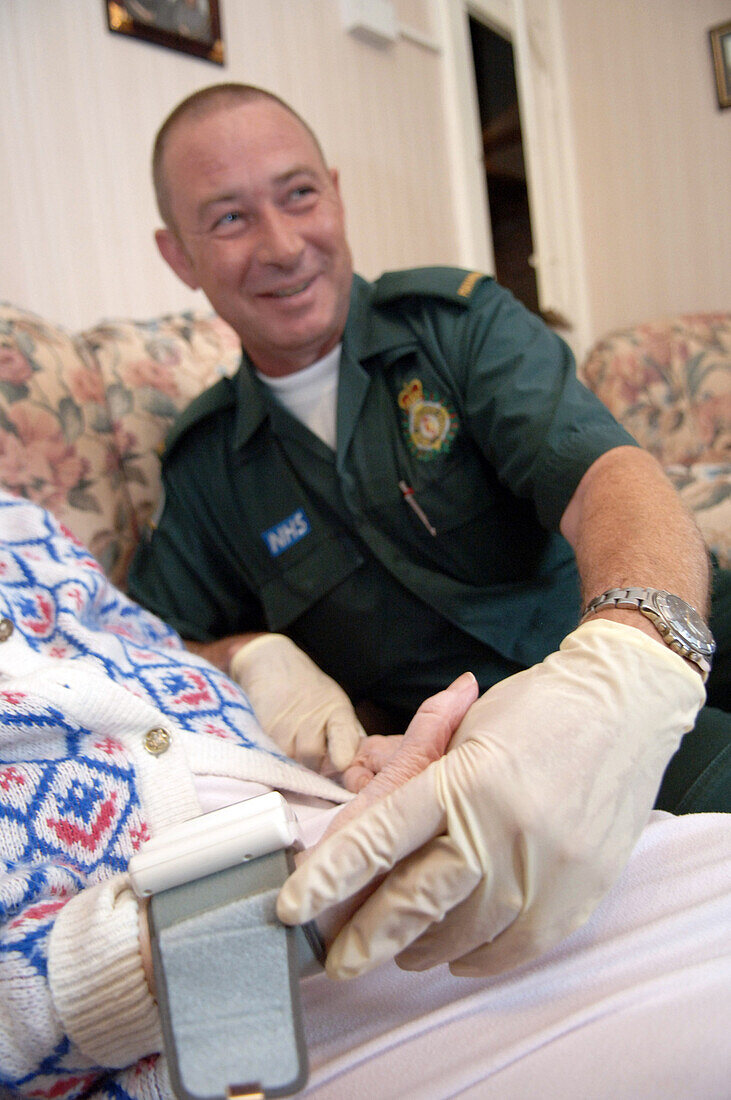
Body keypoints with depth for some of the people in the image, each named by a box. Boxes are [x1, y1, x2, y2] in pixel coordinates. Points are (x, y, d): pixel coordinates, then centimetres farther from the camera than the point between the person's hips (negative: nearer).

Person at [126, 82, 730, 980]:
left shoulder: (459, 320, 1)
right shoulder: (204, 467, 9)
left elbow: (609, 475, -17)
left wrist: (632, 657, -39)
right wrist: (255, 657, -8)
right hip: (473, 755, 0)